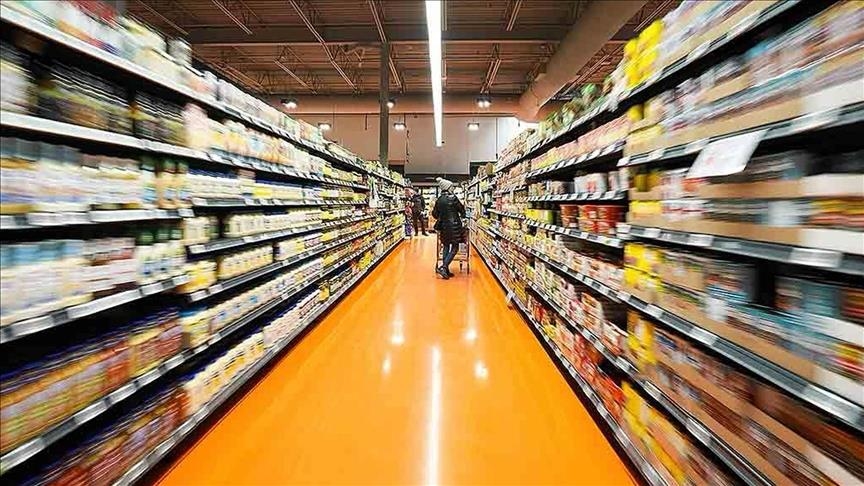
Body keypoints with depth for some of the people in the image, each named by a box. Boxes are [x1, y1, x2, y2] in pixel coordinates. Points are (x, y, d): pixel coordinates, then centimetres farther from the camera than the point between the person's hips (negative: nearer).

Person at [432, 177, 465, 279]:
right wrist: (462, 215, 19)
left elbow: (435, 214, 10)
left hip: (443, 226, 6)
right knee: (455, 247, 0)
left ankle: (446, 270, 13)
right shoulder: (452, 198, -11)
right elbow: (461, 209, -3)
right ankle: (443, 267, -12)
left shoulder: (439, 200, 5)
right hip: (454, 225, -6)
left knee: (446, 246, 13)